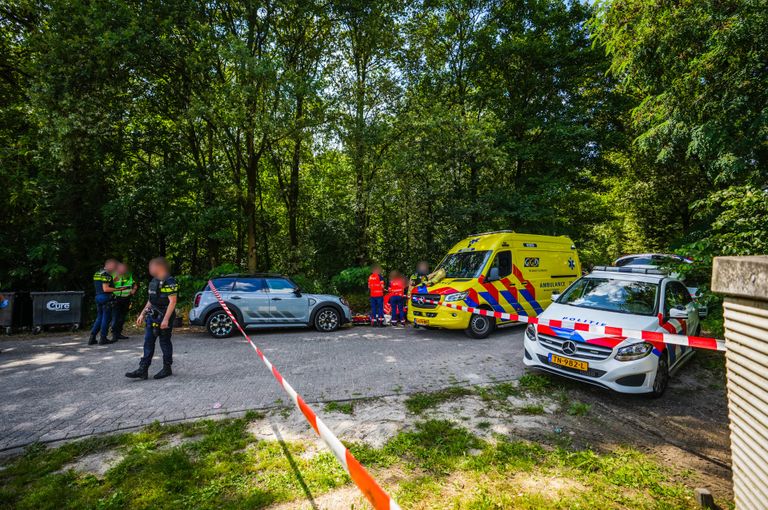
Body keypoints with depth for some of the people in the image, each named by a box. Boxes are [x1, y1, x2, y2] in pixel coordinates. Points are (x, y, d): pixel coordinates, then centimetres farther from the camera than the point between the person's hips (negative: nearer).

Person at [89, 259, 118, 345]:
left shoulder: (97, 273, 15)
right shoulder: (106, 274, -15)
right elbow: (105, 289, -20)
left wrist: (113, 281, 18)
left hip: (98, 297, 9)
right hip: (105, 298, -9)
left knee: (99, 318, 16)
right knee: (106, 318, 0)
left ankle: (92, 338, 15)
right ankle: (103, 339, 5)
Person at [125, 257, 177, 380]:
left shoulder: (169, 282, -15)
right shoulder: (154, 281, 14)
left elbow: (172, 302, -20)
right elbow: (151, 300, 22)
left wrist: (166, 319, -24)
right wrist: (142, 314, 19)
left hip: (164, 317, -8)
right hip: (152, 316, 8)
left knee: (165, 342, 2)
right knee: (148, 342, 7)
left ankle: (167, 369, 16)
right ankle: (143, 370, 12)